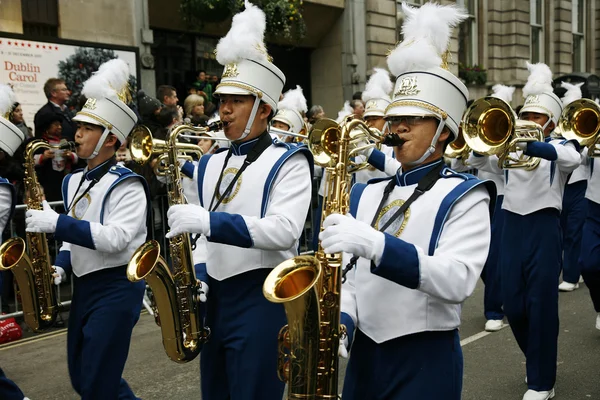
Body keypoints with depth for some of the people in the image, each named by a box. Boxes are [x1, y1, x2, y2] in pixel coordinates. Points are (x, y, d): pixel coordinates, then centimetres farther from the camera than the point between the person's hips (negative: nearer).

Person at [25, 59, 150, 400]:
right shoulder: (74, 182, 11)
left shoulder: (127, 184, -15)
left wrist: (57, 224, -27)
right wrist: (61, 265, 1)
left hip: (116, 289, -9)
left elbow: (116, 239, -27)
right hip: (84, 286, 9)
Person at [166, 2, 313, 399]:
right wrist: (194, 275, 0)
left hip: (261, 300, -7)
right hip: (214, 296, 7)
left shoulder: (288, 162, -9)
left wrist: (208, 221, -29)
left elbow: (284, 232, -24)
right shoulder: (209, 165, 11)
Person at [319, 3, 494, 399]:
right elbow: (350, 273, 9)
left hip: (425, 359, -5)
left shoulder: (464, 196, -8)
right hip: (363, 352, 5)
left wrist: (375, 245, -34)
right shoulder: (366, 194, 8)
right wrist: (341, 320, -11)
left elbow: (457, 282, -23)